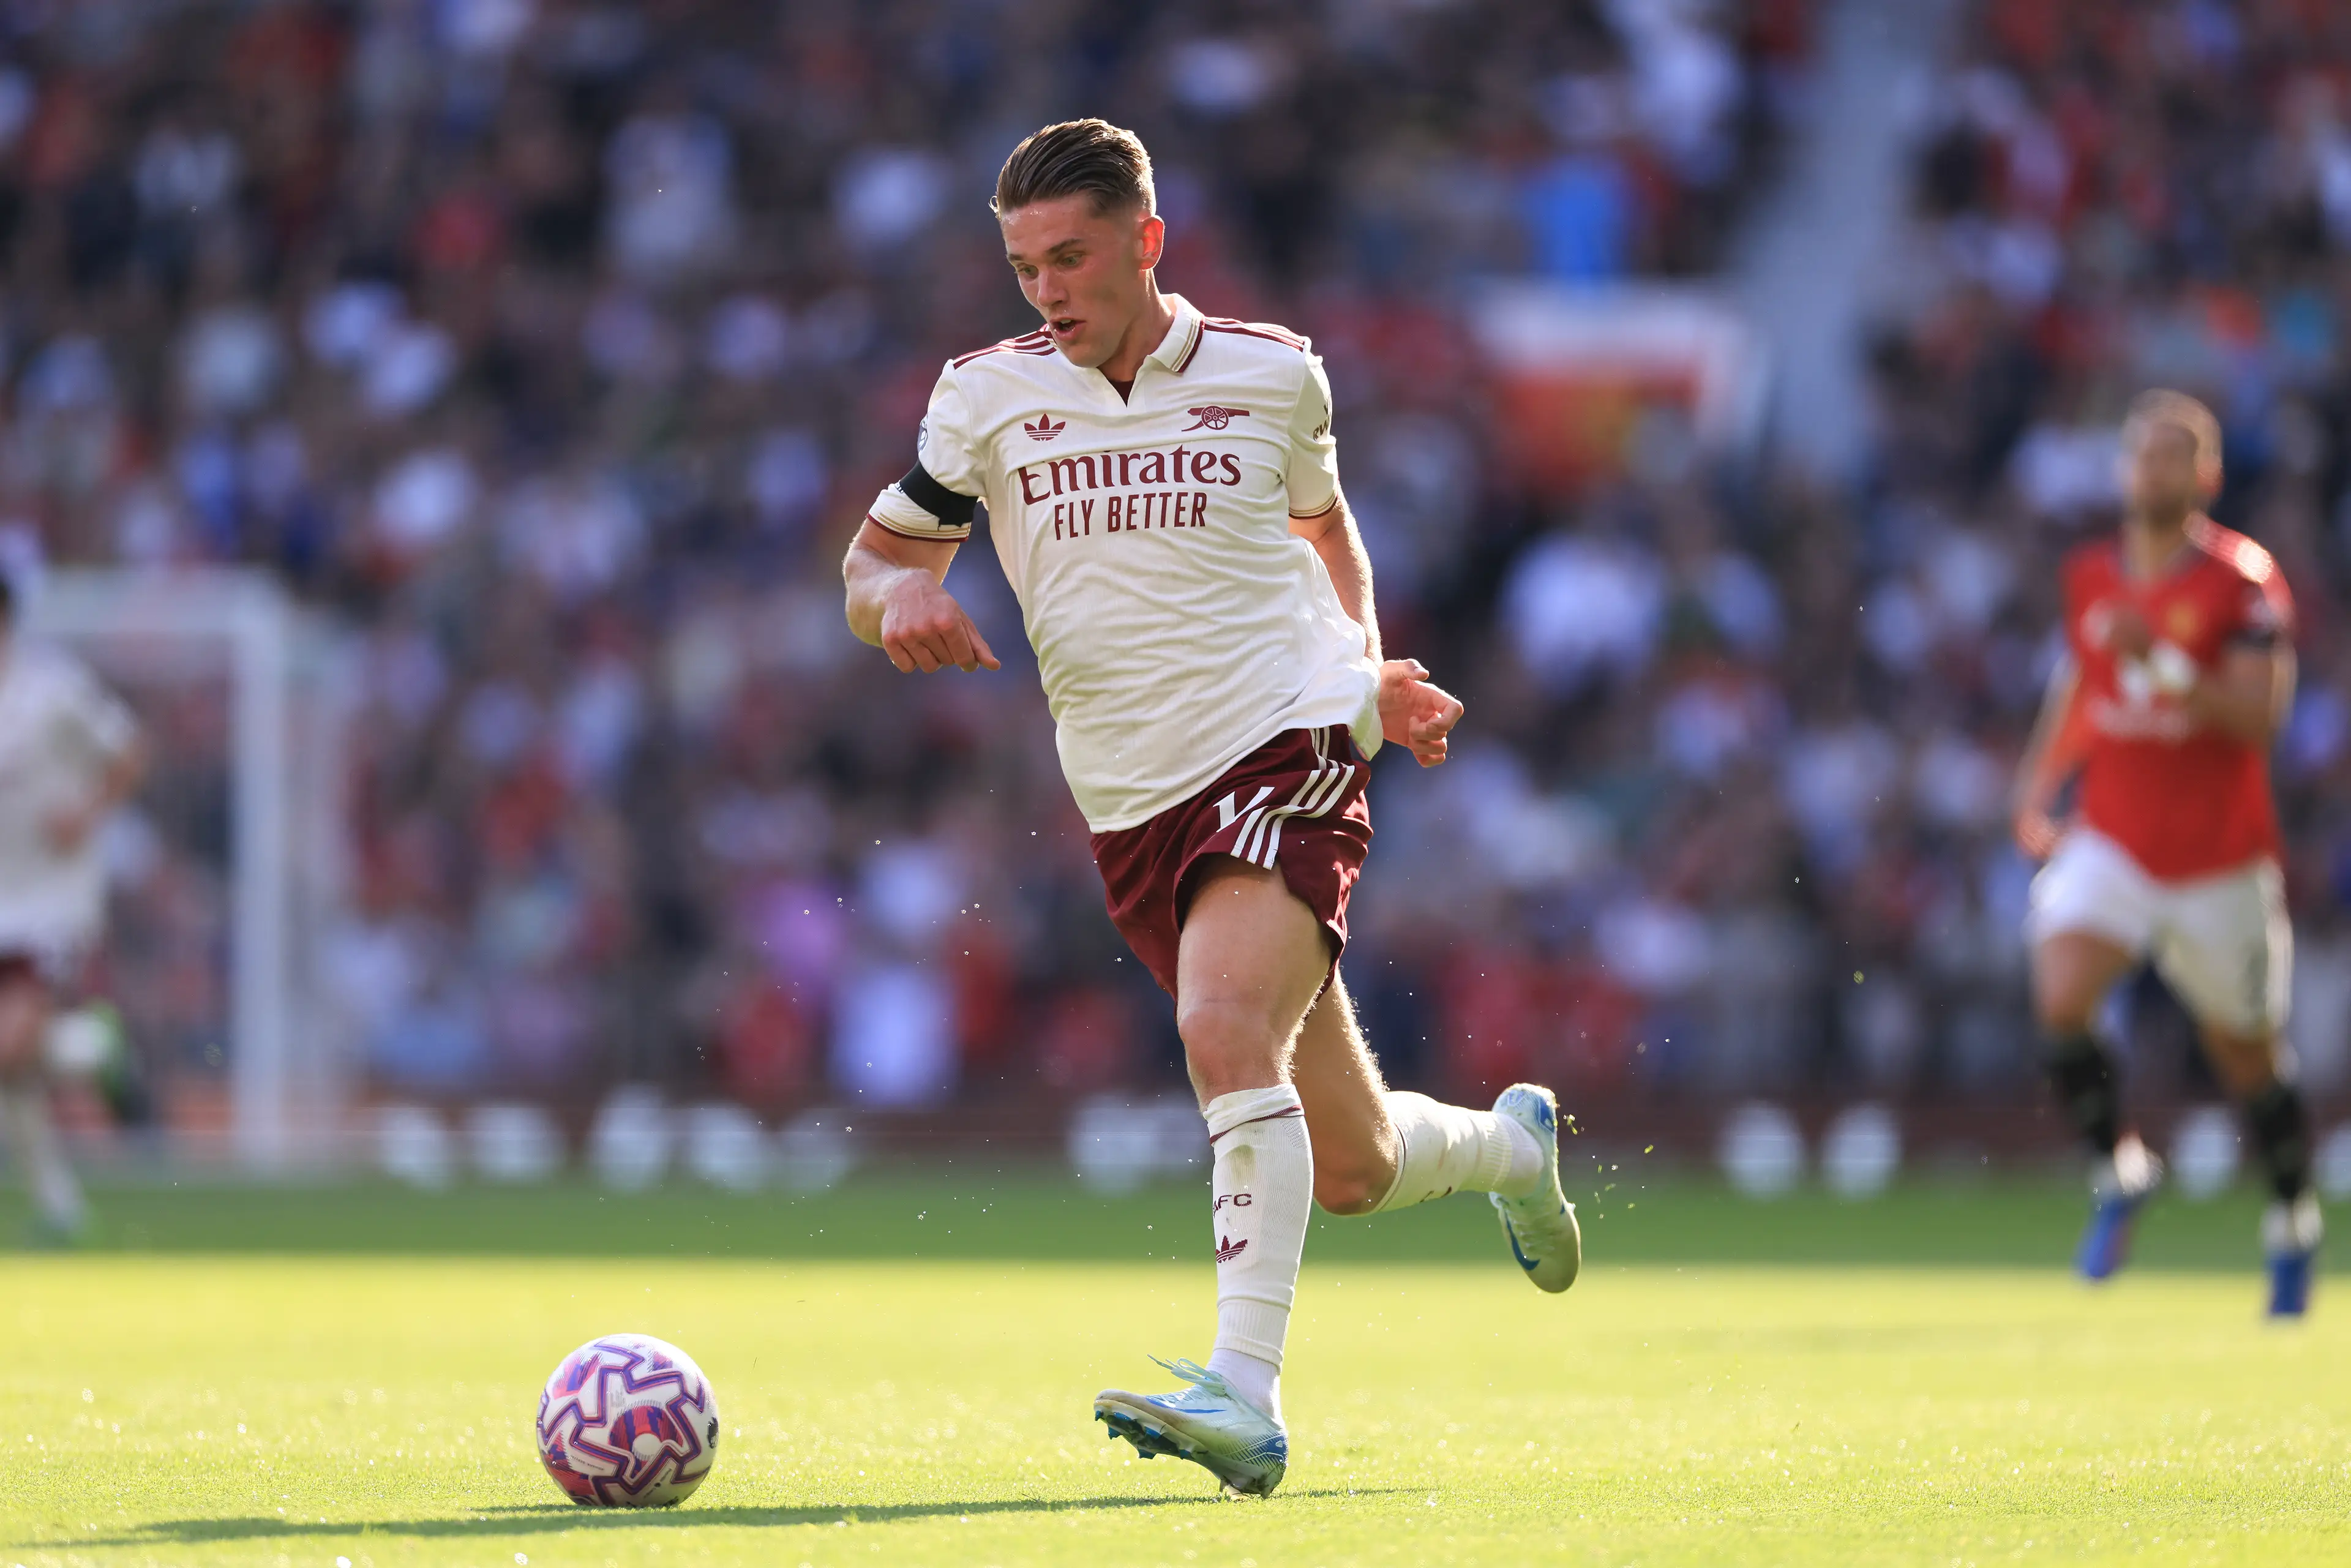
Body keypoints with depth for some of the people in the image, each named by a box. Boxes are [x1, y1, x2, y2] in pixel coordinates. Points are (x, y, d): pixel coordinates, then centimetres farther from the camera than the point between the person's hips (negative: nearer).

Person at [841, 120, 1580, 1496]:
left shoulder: (1271, 373, 3)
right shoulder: (988, 396, 4)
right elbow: (876, 560, 11)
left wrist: (1366, 669, 9)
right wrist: (901, 598, -12)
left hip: (1286, 753, -3)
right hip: (1135, 813, 3)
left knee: (1227, 1034, -31)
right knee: (1350, 1171, 6)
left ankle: (1247, 1395, -36)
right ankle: (1514, 1144, 42)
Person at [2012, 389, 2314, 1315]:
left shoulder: (2244, 580, -9)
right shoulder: (2089, 577, 6)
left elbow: (2260, 713, -19)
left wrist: (2164, 663, -31)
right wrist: (2039, 786, 9)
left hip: (2220, 859, -3)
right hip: (2111, 845, 3)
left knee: (2247, 1055, 9)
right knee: (2060, 1002, -22)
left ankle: (2293, 1221, 33)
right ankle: (2119, 1172, 0)